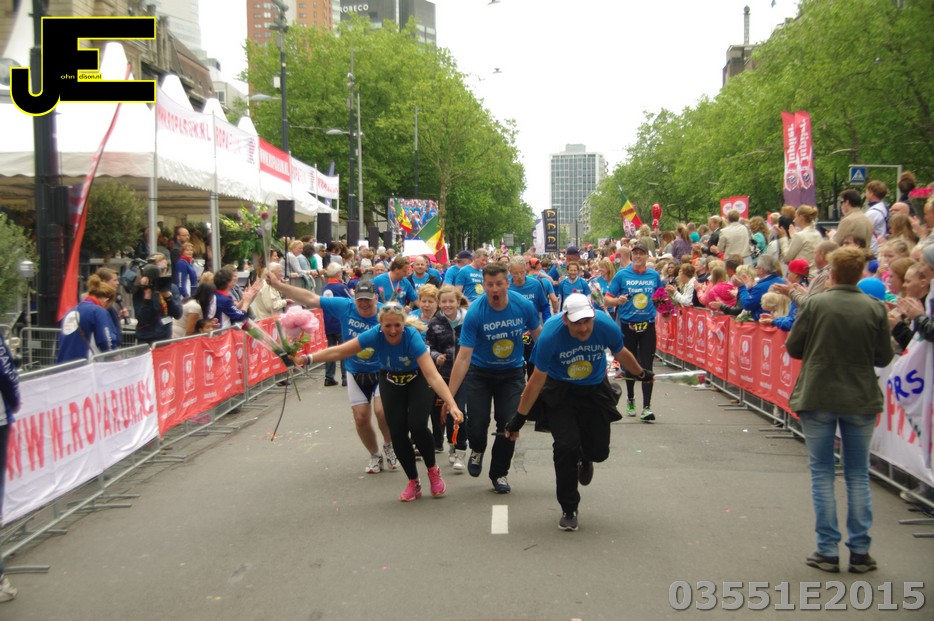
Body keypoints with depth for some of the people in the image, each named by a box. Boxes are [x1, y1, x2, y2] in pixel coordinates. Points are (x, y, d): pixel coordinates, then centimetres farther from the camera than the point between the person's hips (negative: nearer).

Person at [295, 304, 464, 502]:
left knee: (417, 427, -20)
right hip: (391, 381, 3)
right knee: (397, 432, -5)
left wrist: (452, 405, -52)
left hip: (417, 380, -3)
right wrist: (308, 358, -31)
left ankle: (433, 469, 9)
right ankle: (413, 483, 15)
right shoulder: (375, 335, -28)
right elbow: (338, 352, -21)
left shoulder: (412, 337, -36)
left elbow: (433, 376, -42)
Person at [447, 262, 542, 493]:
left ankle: (500, 473, 21)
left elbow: (539, 335, 0)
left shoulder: (524, 305, -19)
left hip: (512, 373, 2)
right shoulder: (475, 312, -25)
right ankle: (477, 451, 31)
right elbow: (463, 356, -25)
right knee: (477, 424, -7)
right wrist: (449, 394, -28)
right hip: (479, 373, -1)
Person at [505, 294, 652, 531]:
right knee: (566, 446, -15)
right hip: (559, 392, -2)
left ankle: (584, 459, 44)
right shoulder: (550, 336, -30)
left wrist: (641, 374, 18)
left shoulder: (606, 326, -24)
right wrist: (519, 418, -13)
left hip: (595, 390, 2)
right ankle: (568, 510, 4)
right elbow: (537, 380, -18)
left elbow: (621, 354, 0)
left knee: (598, 451, 2)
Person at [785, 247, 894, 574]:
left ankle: (828, 550, 8)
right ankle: (860, 551, 14)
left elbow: (793, 348, -3)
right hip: (861, 400, 2)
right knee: (858, 475, 12)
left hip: (818, 399, -1)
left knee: (822, 473, 7)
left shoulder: (814, 305, -10)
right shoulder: (875, 309, -7)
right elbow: (884, 357, -1)